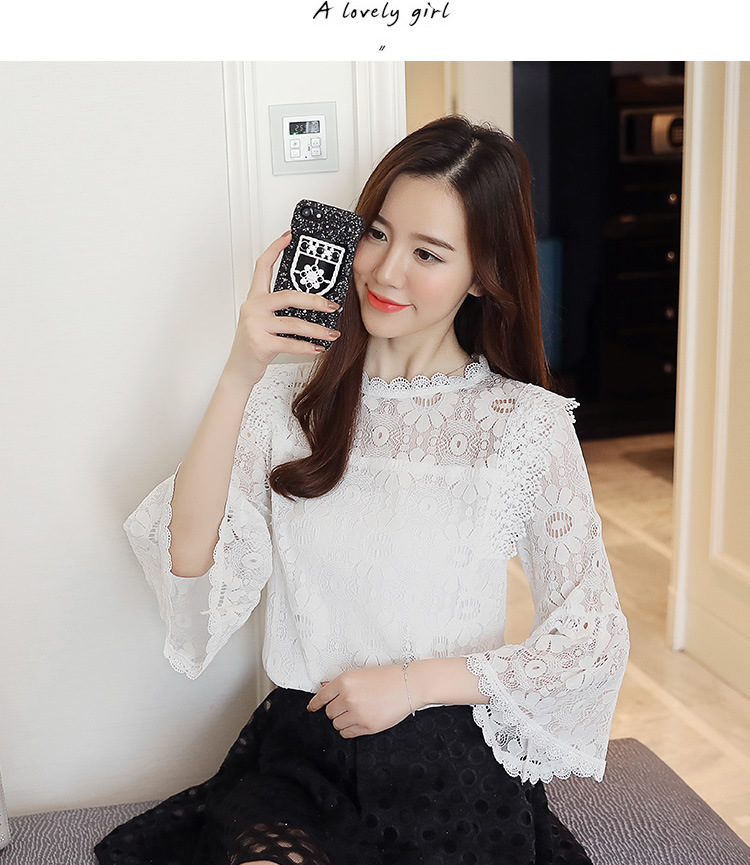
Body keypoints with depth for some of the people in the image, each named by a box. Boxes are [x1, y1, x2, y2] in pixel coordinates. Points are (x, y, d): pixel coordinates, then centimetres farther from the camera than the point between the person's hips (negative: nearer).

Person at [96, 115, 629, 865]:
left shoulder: (527, 424, -4)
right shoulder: (289, 401, 4)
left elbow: (591, 637, -3)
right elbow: (188, 559, -9)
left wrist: (413, 682, -10)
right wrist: (239, 375, -16)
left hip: (450, 767, -1)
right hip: (300, 753, 2)